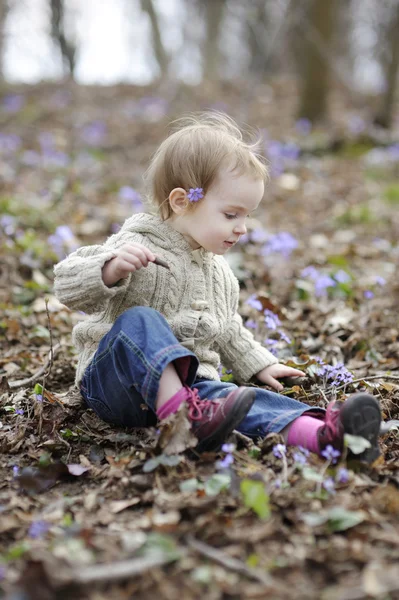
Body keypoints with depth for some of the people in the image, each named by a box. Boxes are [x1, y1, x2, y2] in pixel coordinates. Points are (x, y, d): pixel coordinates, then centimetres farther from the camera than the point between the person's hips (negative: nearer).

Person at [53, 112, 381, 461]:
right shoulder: (136, 249, -11)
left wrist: (258, 365, 22)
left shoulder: (220, 273, 15)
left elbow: (227, 333, 30)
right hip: (113, 378, -5)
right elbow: (68, 285, -18)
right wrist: (111, 269, -36)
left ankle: (321, 433, -50)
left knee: (234, 397, -27)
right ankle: (182, 416, -51)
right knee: (140, 320, -35)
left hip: (189, 385, 5)